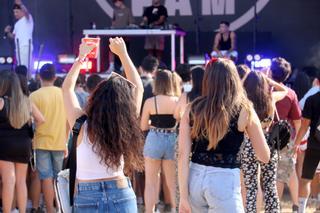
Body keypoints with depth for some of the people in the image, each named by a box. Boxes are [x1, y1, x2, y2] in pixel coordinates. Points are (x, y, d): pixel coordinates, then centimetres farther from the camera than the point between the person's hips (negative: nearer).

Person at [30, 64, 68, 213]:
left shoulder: (35, 96, -10)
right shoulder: (63, 94, 0)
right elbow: (69, 120, 5)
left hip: (42, 142, -3)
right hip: (59, 142, 3)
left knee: (46, 178, 0)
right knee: (57, 177, 14)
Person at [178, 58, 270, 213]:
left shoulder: (192, 110, 5)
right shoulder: (243, 110, -1)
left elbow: (183, 155, -1)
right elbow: (265, 157, 4)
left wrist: (183, 196, 0)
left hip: (195, 178, 4)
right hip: (224, 181, -4)